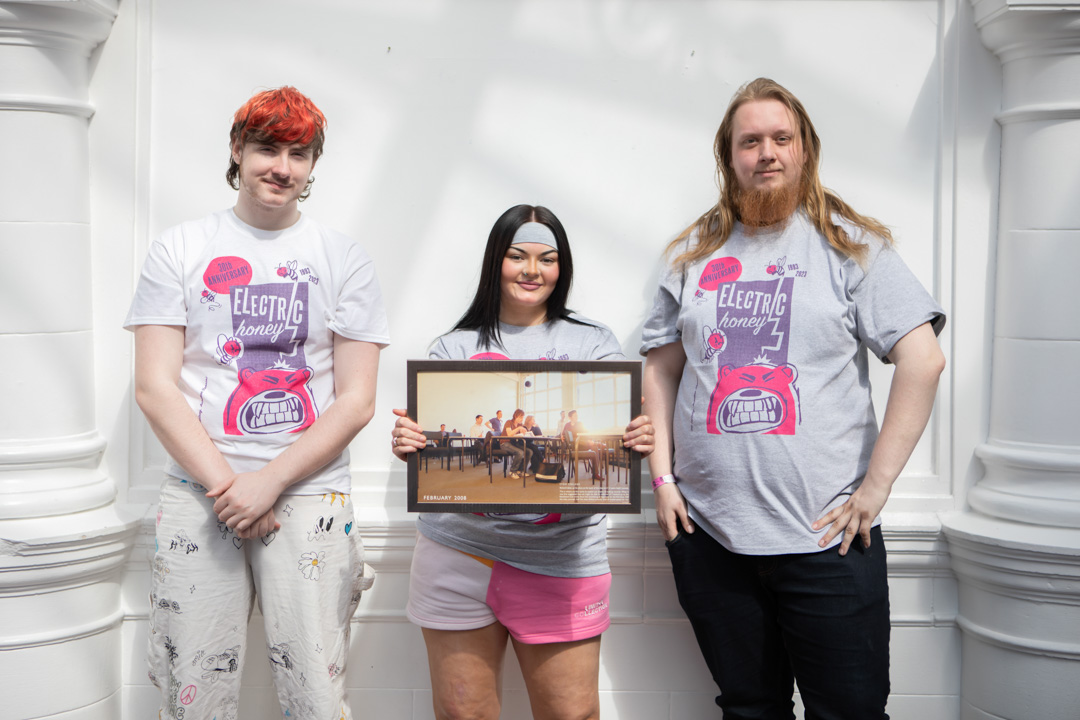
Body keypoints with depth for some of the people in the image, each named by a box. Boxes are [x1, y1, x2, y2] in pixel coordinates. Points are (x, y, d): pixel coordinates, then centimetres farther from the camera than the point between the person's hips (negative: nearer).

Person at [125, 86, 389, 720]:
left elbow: (356, 401, 2)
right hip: (195, 494, 1)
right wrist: (225, 483, -9)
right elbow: (155, 388, 2)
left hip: (308, 495, 0)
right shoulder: (180, 250, 9)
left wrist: (271, 481, -9)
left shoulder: (344, 258, 8)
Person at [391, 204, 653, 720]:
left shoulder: (594, 344, 11)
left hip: (560, 557, 0)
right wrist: (406, 443, -17)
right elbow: (427, 436, 6)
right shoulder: (454, 348, 11)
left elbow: (618, 436, 4)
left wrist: (638, 441, -19)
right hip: (460, 549, 1)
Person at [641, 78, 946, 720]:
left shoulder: (850, 245, 1)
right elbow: (660, 371, 14)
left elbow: (923, 360, -7)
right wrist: (663, 477, 3)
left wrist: (875, 487, -11)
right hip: (707, 529, 3)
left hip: (826, 534, -2)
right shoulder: (694, 254, 11)